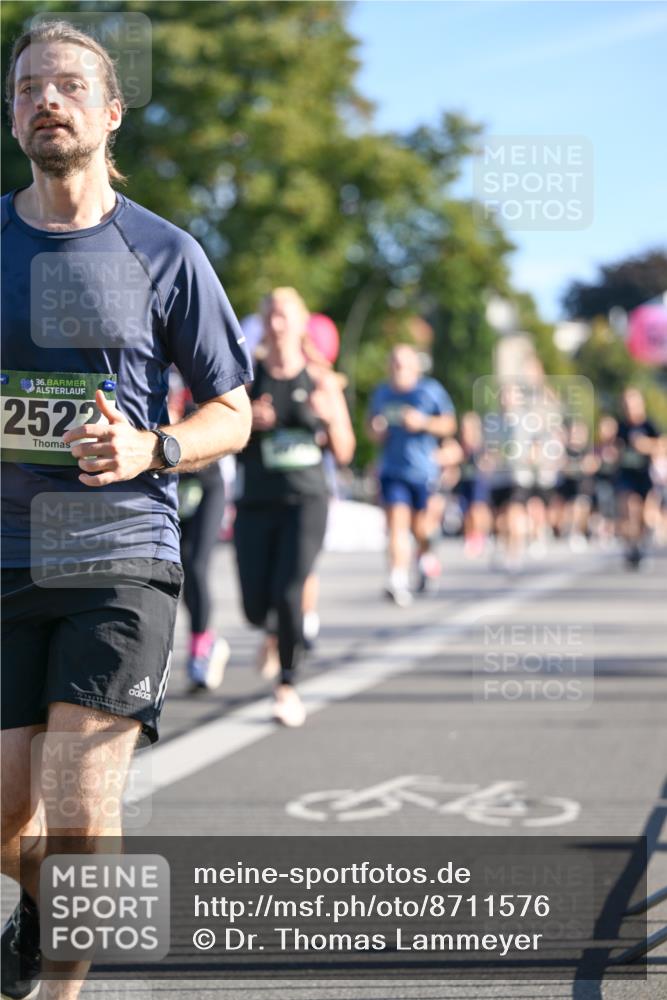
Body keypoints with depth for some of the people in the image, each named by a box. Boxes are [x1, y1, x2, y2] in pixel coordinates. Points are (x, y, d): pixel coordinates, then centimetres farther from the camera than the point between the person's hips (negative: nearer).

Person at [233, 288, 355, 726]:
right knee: (256, 611, -1)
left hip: (305, 502, -1)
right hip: (256, 504, 1)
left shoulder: (322, 383, 5)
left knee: (288, 593, -18)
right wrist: (246, 421, -14)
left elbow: (344, 453, 8)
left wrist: (330, 417, -11)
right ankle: (278, 629, 38)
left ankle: (288, 687, 0)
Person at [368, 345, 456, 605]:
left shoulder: (431, 390, -1)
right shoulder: (381, 394, 9)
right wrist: (377, 430, -2)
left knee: (419, 526, 6)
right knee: (397, 523, -12)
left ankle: (425, 555, 39)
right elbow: (373, 427, 22)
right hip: (392, 470, 1)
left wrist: (424, 422, -16)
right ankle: (398, 580, -18)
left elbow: (449, 424, 1)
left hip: (423, 469, -1)